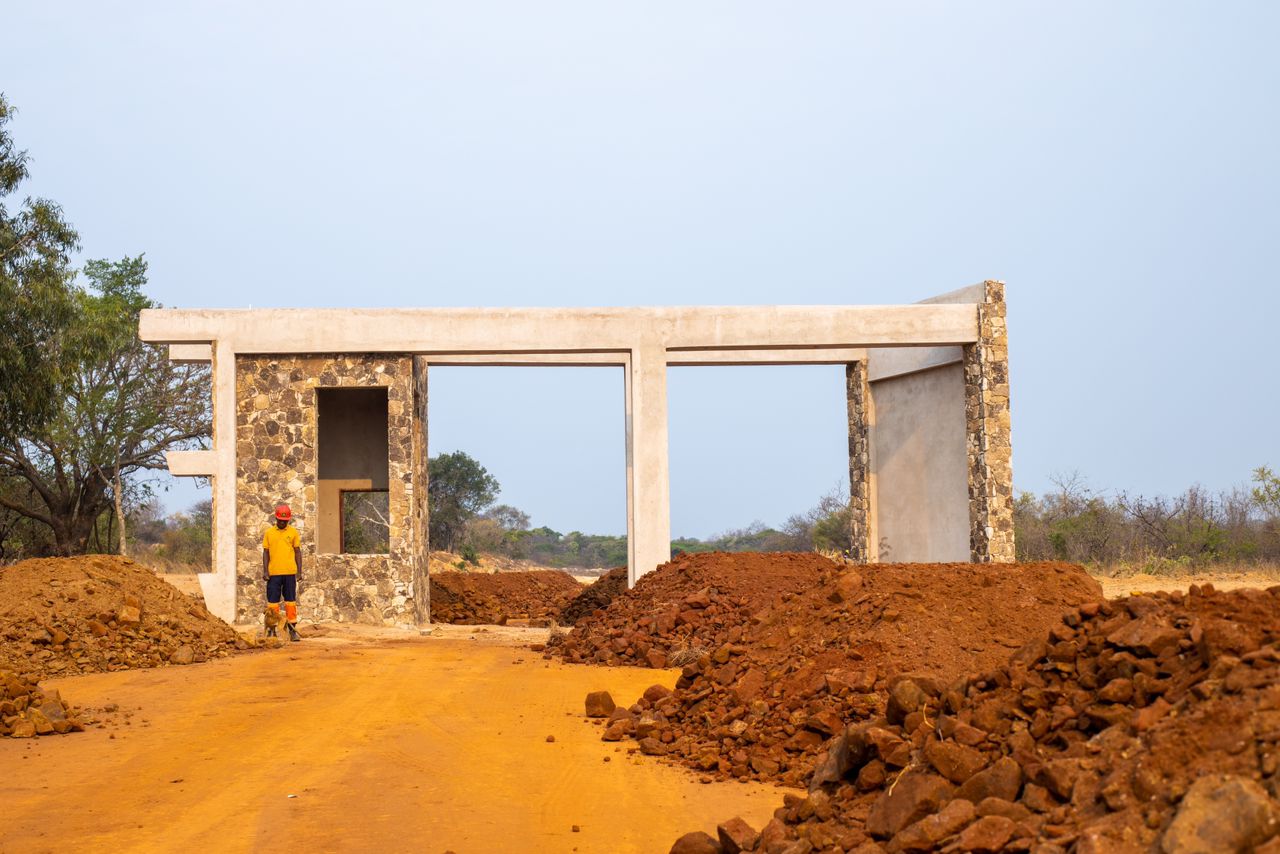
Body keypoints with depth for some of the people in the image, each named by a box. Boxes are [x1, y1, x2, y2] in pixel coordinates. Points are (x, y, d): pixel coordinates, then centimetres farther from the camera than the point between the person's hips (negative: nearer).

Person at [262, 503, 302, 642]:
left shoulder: (293, 532, 5)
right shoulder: (268, 533, 5)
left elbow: (297, 552, 7)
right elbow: (266, 552, 6)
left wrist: (299, 571, 2)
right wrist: (265, 571, -3)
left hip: (290, 573, 0)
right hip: (273, 573, 0)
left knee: (291, 602, 3)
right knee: (272, 602, 3)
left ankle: (292, 630, 7)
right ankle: (271, 630, 9)